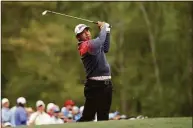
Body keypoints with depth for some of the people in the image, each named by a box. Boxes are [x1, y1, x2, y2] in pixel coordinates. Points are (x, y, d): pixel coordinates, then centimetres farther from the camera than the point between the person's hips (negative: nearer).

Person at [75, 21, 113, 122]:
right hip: (95, 85, -9)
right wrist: (103, 27, -9)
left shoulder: (93, 44, 15)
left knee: (103, 117, 11)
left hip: (106, 84, 9)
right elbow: (100, 40, -26)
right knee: (88, 116, -14)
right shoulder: (85, 46, -12)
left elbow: (105, 48, 29)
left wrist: (107, 30, 23)